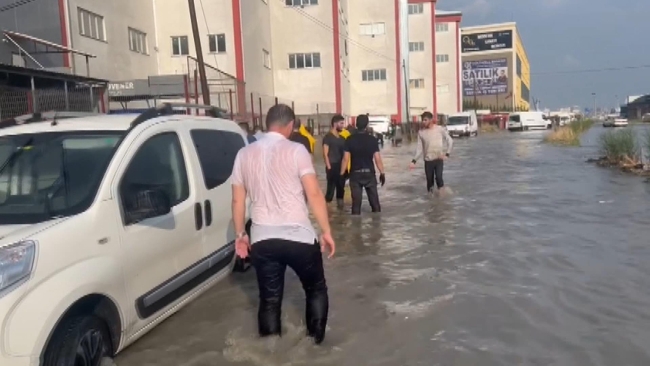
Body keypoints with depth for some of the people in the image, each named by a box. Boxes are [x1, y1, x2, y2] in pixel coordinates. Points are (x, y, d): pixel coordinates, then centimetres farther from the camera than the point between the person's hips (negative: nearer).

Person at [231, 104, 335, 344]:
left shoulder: (245, 154, 7)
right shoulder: (295, 150, -6)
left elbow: (238, 200, 9)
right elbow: (314, 194, -12)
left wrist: (240, 234, 19)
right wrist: (326, 231, -5)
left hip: (262, 238, 4)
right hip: (298, 236, -3)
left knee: (269, 299, 15)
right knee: (316, 290, 19)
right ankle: (315, 341, 25)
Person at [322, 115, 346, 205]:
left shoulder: (342, 138, 14)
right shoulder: (328, 137, -6)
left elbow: (344, 153, 15)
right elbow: (325, 154, -10)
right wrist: (329, 167, -16)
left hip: (341, 168, 7)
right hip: (332, 167, -7)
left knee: (341, 188, 10)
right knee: (331, 189, -7)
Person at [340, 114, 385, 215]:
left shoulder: (350, 140, -4)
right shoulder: (372, 139, -4)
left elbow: (346, 159, -6)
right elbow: (377, 159, -5)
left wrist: (341, 174, 2)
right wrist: (382, 173, 5)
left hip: (355, 174, 0)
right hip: (369, 173, 0)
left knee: (356, 202, 4)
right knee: (374, 202, 10)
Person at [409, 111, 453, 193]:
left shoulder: (440, 129, -4)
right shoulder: (421, 132, 1)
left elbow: (450, 141, 1)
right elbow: (419, 148, 2)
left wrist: (447, 154, -9)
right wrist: (414, 160, -9)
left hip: (439, 159, -2)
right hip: (428, 160, 2)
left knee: (438, 177, -17)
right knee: (429, 179, 5)